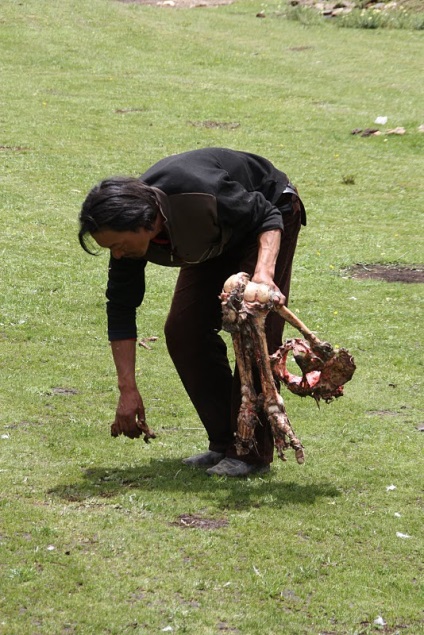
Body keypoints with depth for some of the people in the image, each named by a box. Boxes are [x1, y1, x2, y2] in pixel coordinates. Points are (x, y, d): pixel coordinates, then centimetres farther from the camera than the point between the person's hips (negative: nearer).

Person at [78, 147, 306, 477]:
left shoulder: (198, 193, -42)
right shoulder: (130, 231, -22)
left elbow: (267, 216, -27)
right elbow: (121, 309, -13)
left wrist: (264, 273, -44)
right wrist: (128, 389, -15)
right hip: (219, 239, 6)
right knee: (182, 331, -5)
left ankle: (254, 452, -10)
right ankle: (224, 443, 4)